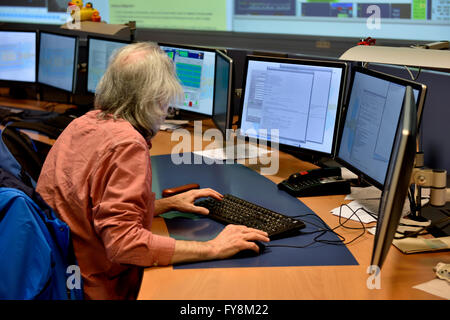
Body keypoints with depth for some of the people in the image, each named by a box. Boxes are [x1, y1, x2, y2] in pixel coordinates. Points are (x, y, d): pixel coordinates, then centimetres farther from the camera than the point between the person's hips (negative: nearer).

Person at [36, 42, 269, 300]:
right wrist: (211, 249, -24)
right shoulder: (128, 144, -22)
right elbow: (122, 241, -28)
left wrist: (168, 204, 18)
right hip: (101, 290, -9)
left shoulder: (83, 123, 6)